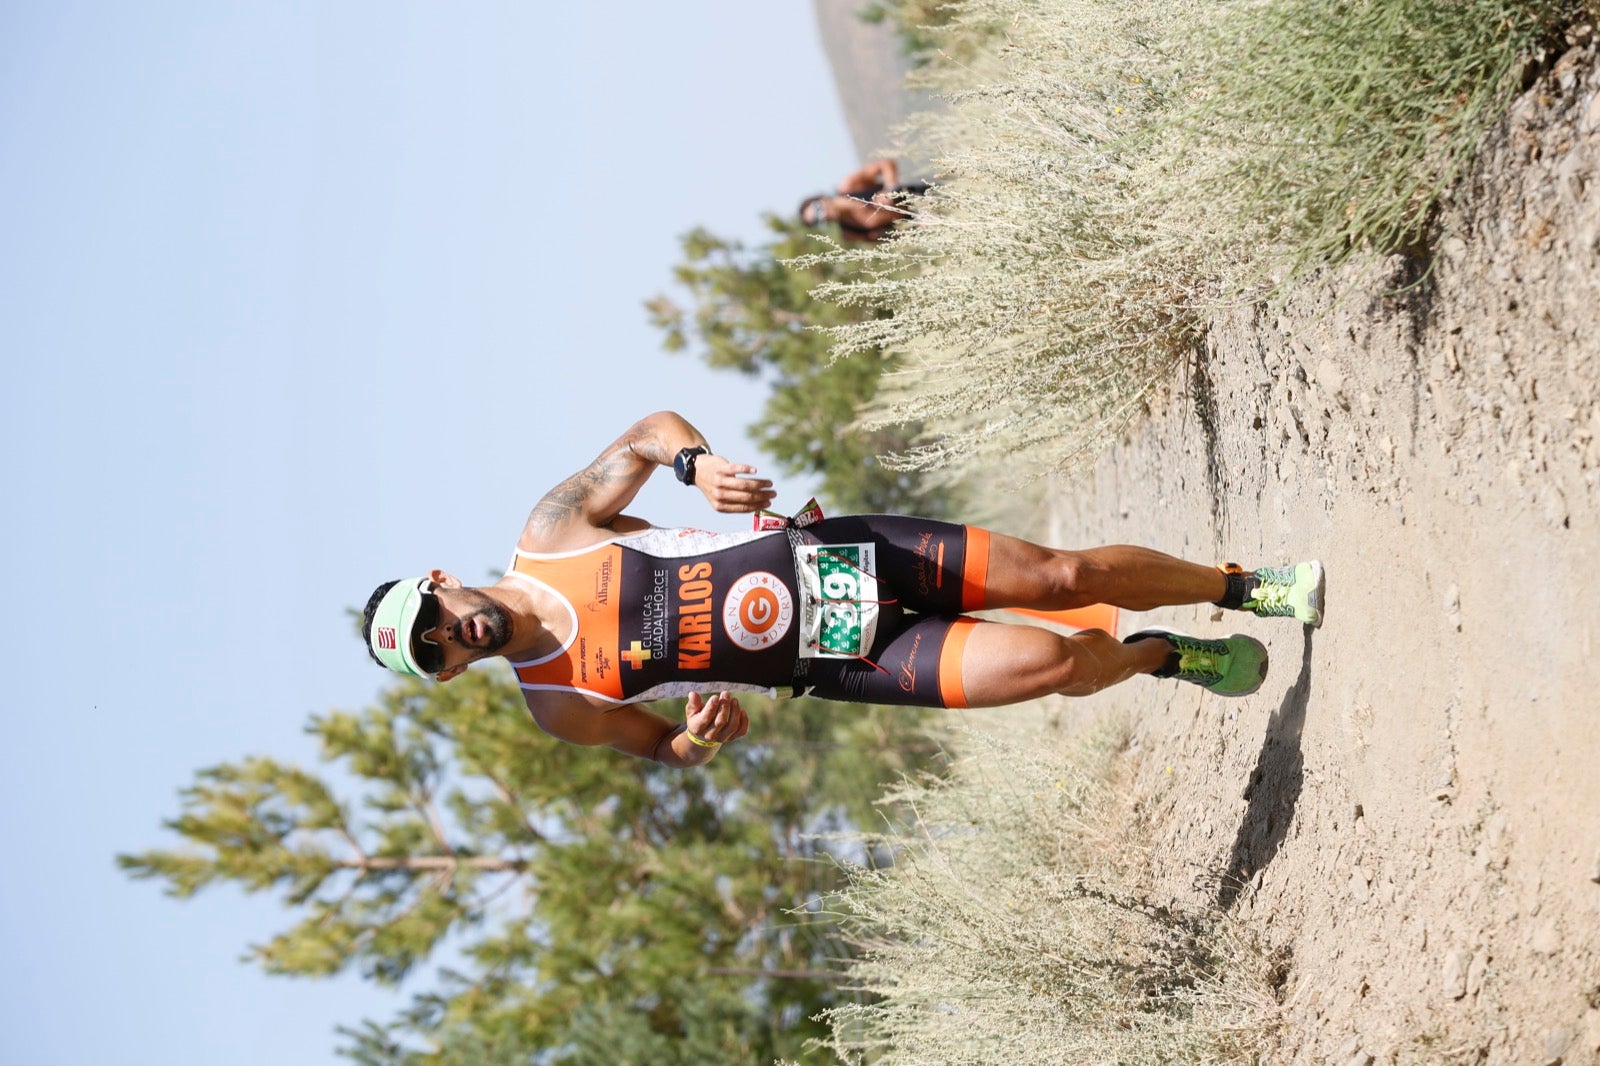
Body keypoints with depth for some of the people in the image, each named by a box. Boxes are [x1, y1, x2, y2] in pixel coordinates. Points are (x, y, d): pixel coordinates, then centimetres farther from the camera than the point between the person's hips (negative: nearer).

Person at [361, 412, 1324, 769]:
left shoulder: (549, 533, -6)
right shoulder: (557, 705, -7)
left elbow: (651, 433, 2)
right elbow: (661, 743, 5)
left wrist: (697, 463, -22)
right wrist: (698, 738, -19)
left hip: (829, 556, 1)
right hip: (834, 662, -1)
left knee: (1065, 576, -4)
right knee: (1052, 662, -16)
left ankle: (1245, 585, 19)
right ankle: (1165, 656, 16)